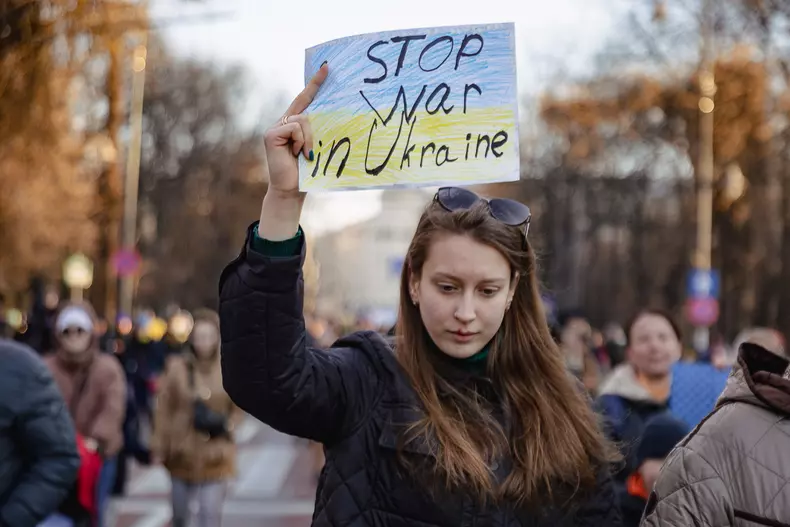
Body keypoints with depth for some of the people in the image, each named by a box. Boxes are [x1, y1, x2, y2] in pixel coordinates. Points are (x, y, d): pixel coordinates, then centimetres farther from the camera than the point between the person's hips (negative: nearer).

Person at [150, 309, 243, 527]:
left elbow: (238, 408, 7)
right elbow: (163, 410, -4)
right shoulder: (177, 367, -8)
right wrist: (159, 448, -5)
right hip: (183, 451, 1)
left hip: (216, 454, -1)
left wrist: (228, 425, -13)